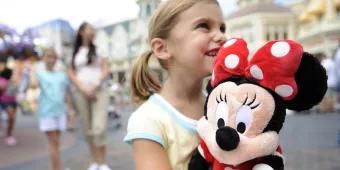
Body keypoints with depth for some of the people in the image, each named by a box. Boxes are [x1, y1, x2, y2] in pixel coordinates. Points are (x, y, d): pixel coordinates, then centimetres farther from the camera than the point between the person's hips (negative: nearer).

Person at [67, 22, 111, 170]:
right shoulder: (74, 52, 13)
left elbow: (105, 70, 4)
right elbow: (71, 73, 7)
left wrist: (94, 86, -9)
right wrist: (83, 88, -8)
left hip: (99, 91, -1)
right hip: (81, 92, 2)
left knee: (99, 128, -14)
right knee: (88, 129, 2)